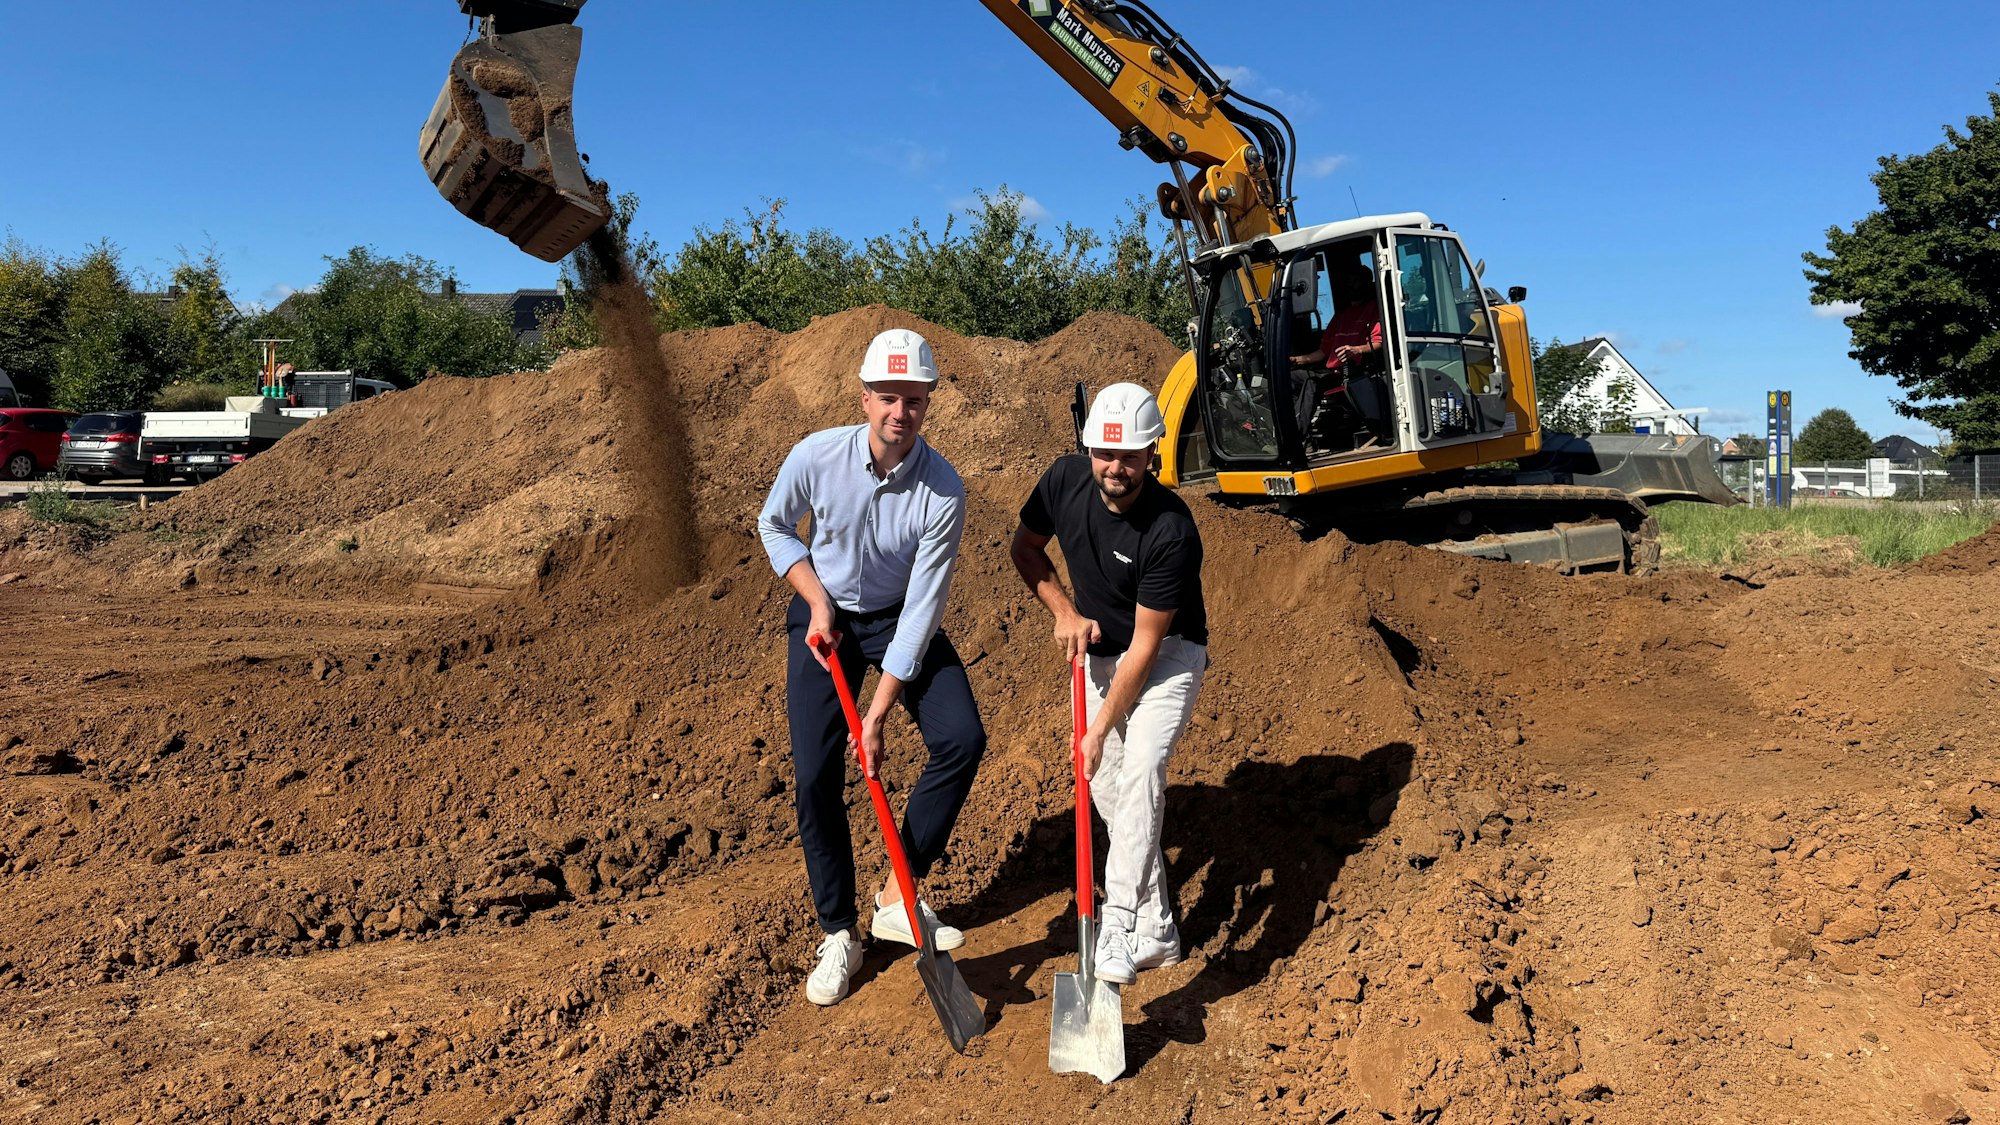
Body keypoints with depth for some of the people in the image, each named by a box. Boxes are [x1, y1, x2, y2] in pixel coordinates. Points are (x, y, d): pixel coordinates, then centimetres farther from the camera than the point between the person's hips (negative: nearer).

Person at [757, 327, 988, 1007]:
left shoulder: (943, 492, -25)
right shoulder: (817, 456, -22)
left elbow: (922, 608, -22)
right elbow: (774, 526, 0)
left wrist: (879, 713, -23)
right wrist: (818, 603, -12)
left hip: (901, 619, 0)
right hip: (824, 615, 0)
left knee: (962, 740, -17)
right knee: (816, 773, -8)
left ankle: (898, 898, 1)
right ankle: (839, 935, 9)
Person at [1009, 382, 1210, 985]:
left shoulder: (1171, 530, -31)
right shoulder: (1064, 480, -16)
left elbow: (1145, 643, -26)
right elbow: (1025, 546, 4)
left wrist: (1100, 730, -24)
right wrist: (1064, 611, -11)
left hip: (1168, 655, -5)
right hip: (1096, 652, 5)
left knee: (1140, 767, -28)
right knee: (1105, 786, 3)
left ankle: (1120, 922, -31)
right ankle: (1156, 934, 13)